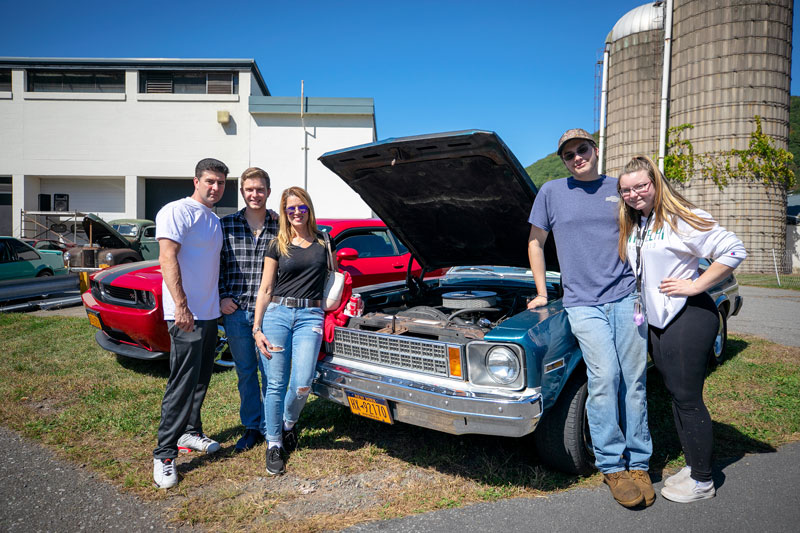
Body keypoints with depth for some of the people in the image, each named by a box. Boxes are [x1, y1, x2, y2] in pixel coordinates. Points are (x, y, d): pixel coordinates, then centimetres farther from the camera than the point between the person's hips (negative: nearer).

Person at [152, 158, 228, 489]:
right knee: (183, 383, -7)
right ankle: (164, 455, 3)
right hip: (186, 314, -9)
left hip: (210, 313, 9)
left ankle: (190, 431, 33)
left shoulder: (214, 219, 17)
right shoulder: (178, 212, -8)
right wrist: (181, 306, -25)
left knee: (201, 379, 17)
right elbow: (168, 259, -18)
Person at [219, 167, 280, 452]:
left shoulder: (280, 226, 0)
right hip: (236, 311, 2)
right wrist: (221, 297, -2)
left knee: (270, 373, 6)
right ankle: (252, 427, 29)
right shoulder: (226, 225, 4)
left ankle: (270, 428, 23)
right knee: (245, 372, 13)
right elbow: (216, 266, 9)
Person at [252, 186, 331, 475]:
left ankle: (289, 422, 22)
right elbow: (265, 289, 6)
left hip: (310, 317, 1)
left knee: (301, 383, -10)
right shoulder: (277, 245, 7)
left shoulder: (323, 242, 12)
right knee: (276, 384, 1)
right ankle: (274, 444, 16)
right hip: (277, 313, 0)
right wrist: (257, 328, -1)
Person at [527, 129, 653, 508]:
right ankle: (612, 466, 2)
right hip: (583, 303, -2)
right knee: (604, 377, -12)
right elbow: (535, 242, 12)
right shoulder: (552, 192, 6)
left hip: (626, 297, 2)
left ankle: (638, 463, 17)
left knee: (633, 381, 4)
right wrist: (541, 293, 9)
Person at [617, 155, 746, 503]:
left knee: (687, 397, -1)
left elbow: (734, 251, -16)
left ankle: (702, 481, 15)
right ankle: (692, 465, 31)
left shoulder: (682, 219, -14)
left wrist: (695, 286, -19)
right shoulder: (631, 225, 10)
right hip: (656, 321, 8)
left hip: (689, 317, -8)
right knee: (675, 395, 15)